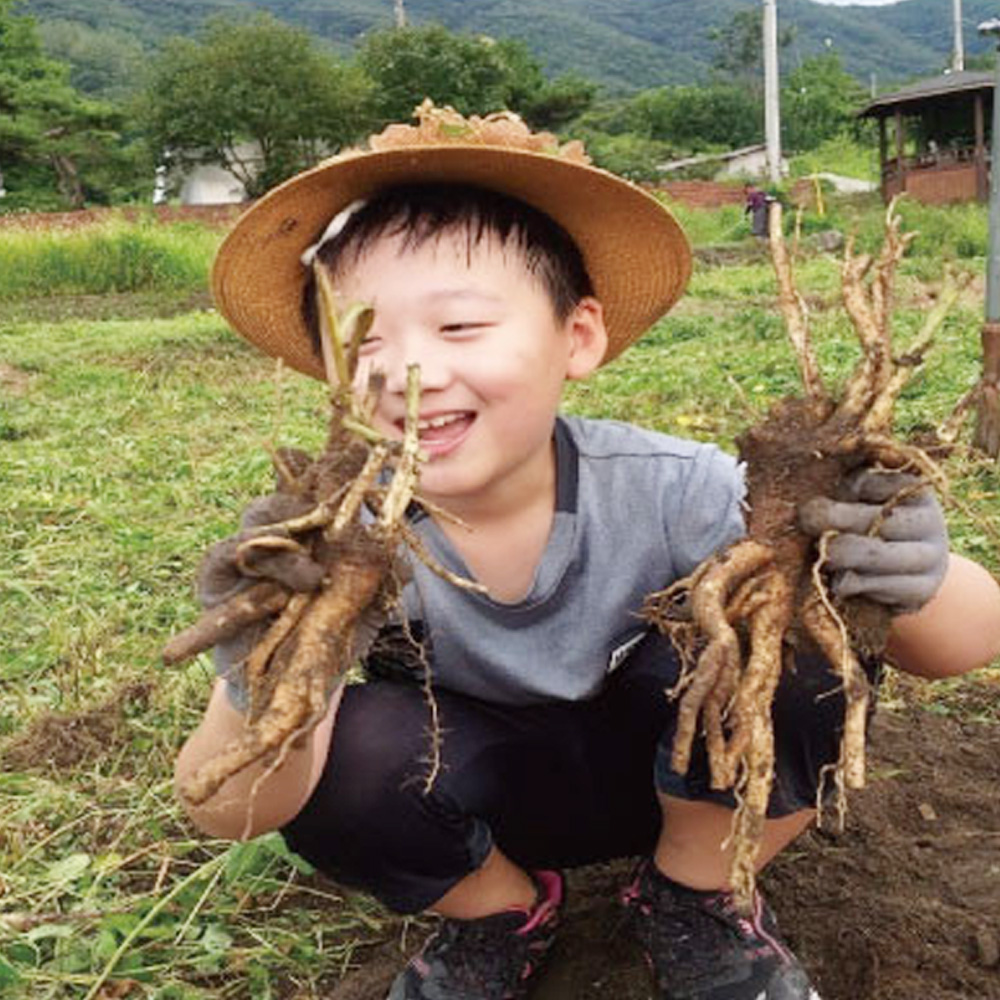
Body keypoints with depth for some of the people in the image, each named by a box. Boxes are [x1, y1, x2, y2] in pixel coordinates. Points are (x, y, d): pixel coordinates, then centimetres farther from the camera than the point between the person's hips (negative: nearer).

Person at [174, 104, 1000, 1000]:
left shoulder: (665, 491, -28)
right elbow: (230, 815, -32)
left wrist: (915, 582, -51)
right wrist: (260, 700, -56)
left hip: (684, 774, 0)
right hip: (482, 789, 1)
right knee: (342, 754, -30)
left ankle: (693, 903, 2)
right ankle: (502, 911, 5)